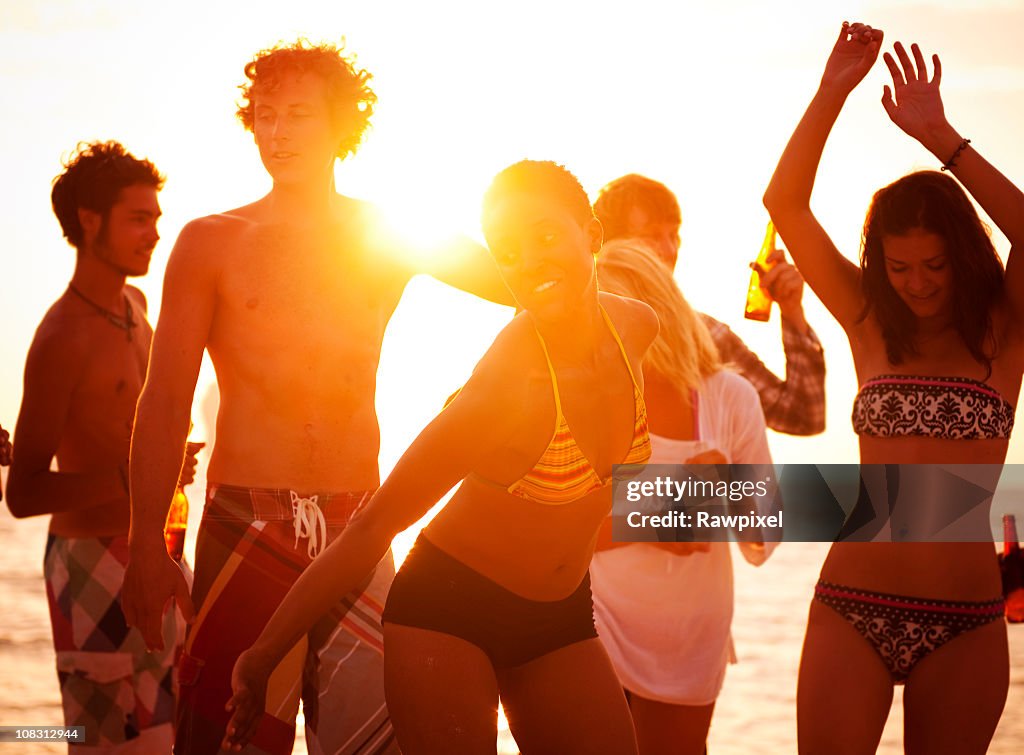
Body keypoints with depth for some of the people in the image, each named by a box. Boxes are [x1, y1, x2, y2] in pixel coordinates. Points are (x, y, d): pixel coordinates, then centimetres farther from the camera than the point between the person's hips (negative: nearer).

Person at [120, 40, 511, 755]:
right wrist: (146, 544, -4)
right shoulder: (212, 242, 5)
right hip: (244, 525, -2)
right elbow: (165, 401, 3)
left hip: (357, 524, 2)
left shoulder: (392, 236, 10)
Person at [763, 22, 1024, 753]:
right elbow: (785, 204, 1)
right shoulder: (871, 324, 7)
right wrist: (832, 92, -6)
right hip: (851, 608, 1)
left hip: (966, 624, -1)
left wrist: (942, 138, -19)